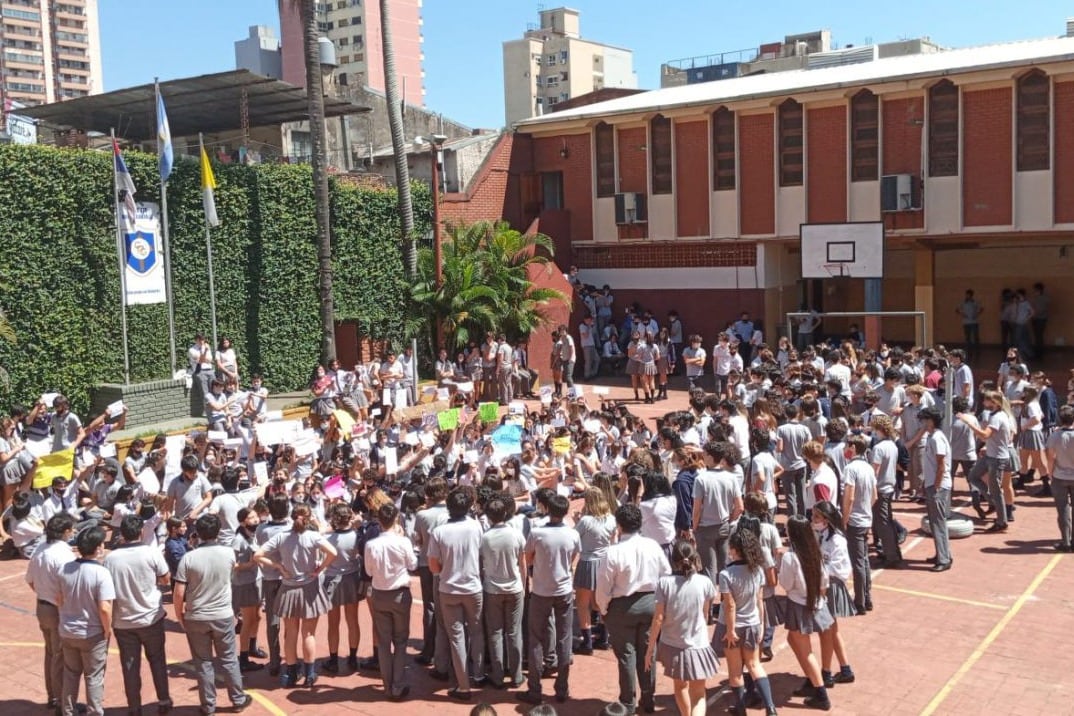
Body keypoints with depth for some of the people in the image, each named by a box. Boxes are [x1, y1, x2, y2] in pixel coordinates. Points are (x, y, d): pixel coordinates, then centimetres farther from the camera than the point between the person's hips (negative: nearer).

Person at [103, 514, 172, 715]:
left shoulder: (110, 558, -11)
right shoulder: (152, 552, -14)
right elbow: (165, 579, -2)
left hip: (123, 620, 1)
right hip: (151, 617, 0)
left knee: (130, 665, 11)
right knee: (157, 659, 16)